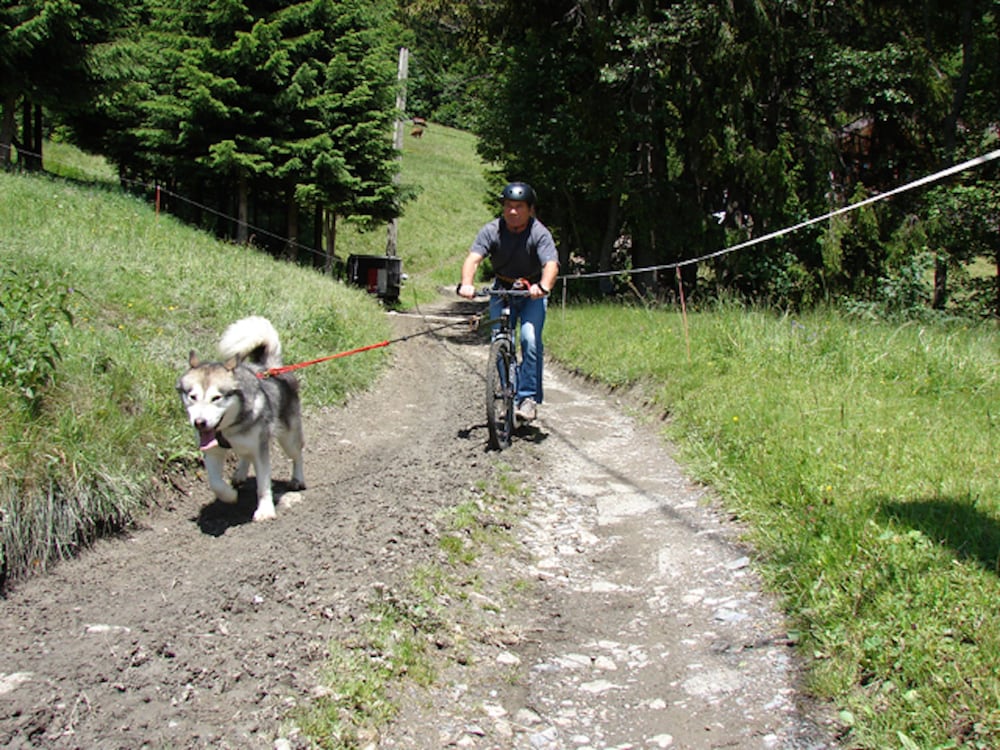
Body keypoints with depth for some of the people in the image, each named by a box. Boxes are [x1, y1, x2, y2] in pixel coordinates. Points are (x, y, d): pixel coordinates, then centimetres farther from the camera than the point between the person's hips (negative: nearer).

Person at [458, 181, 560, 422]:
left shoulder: (540, 233, -19)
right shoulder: (491, 230, -14)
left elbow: (551, 264, -33)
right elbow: (473, 258, -27)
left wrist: (543, 287, -54)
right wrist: (467, 284, -48)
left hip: (533, 293, -2)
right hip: (502, 289, 2)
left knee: (530, 339, -20)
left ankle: (529, 397, -11)